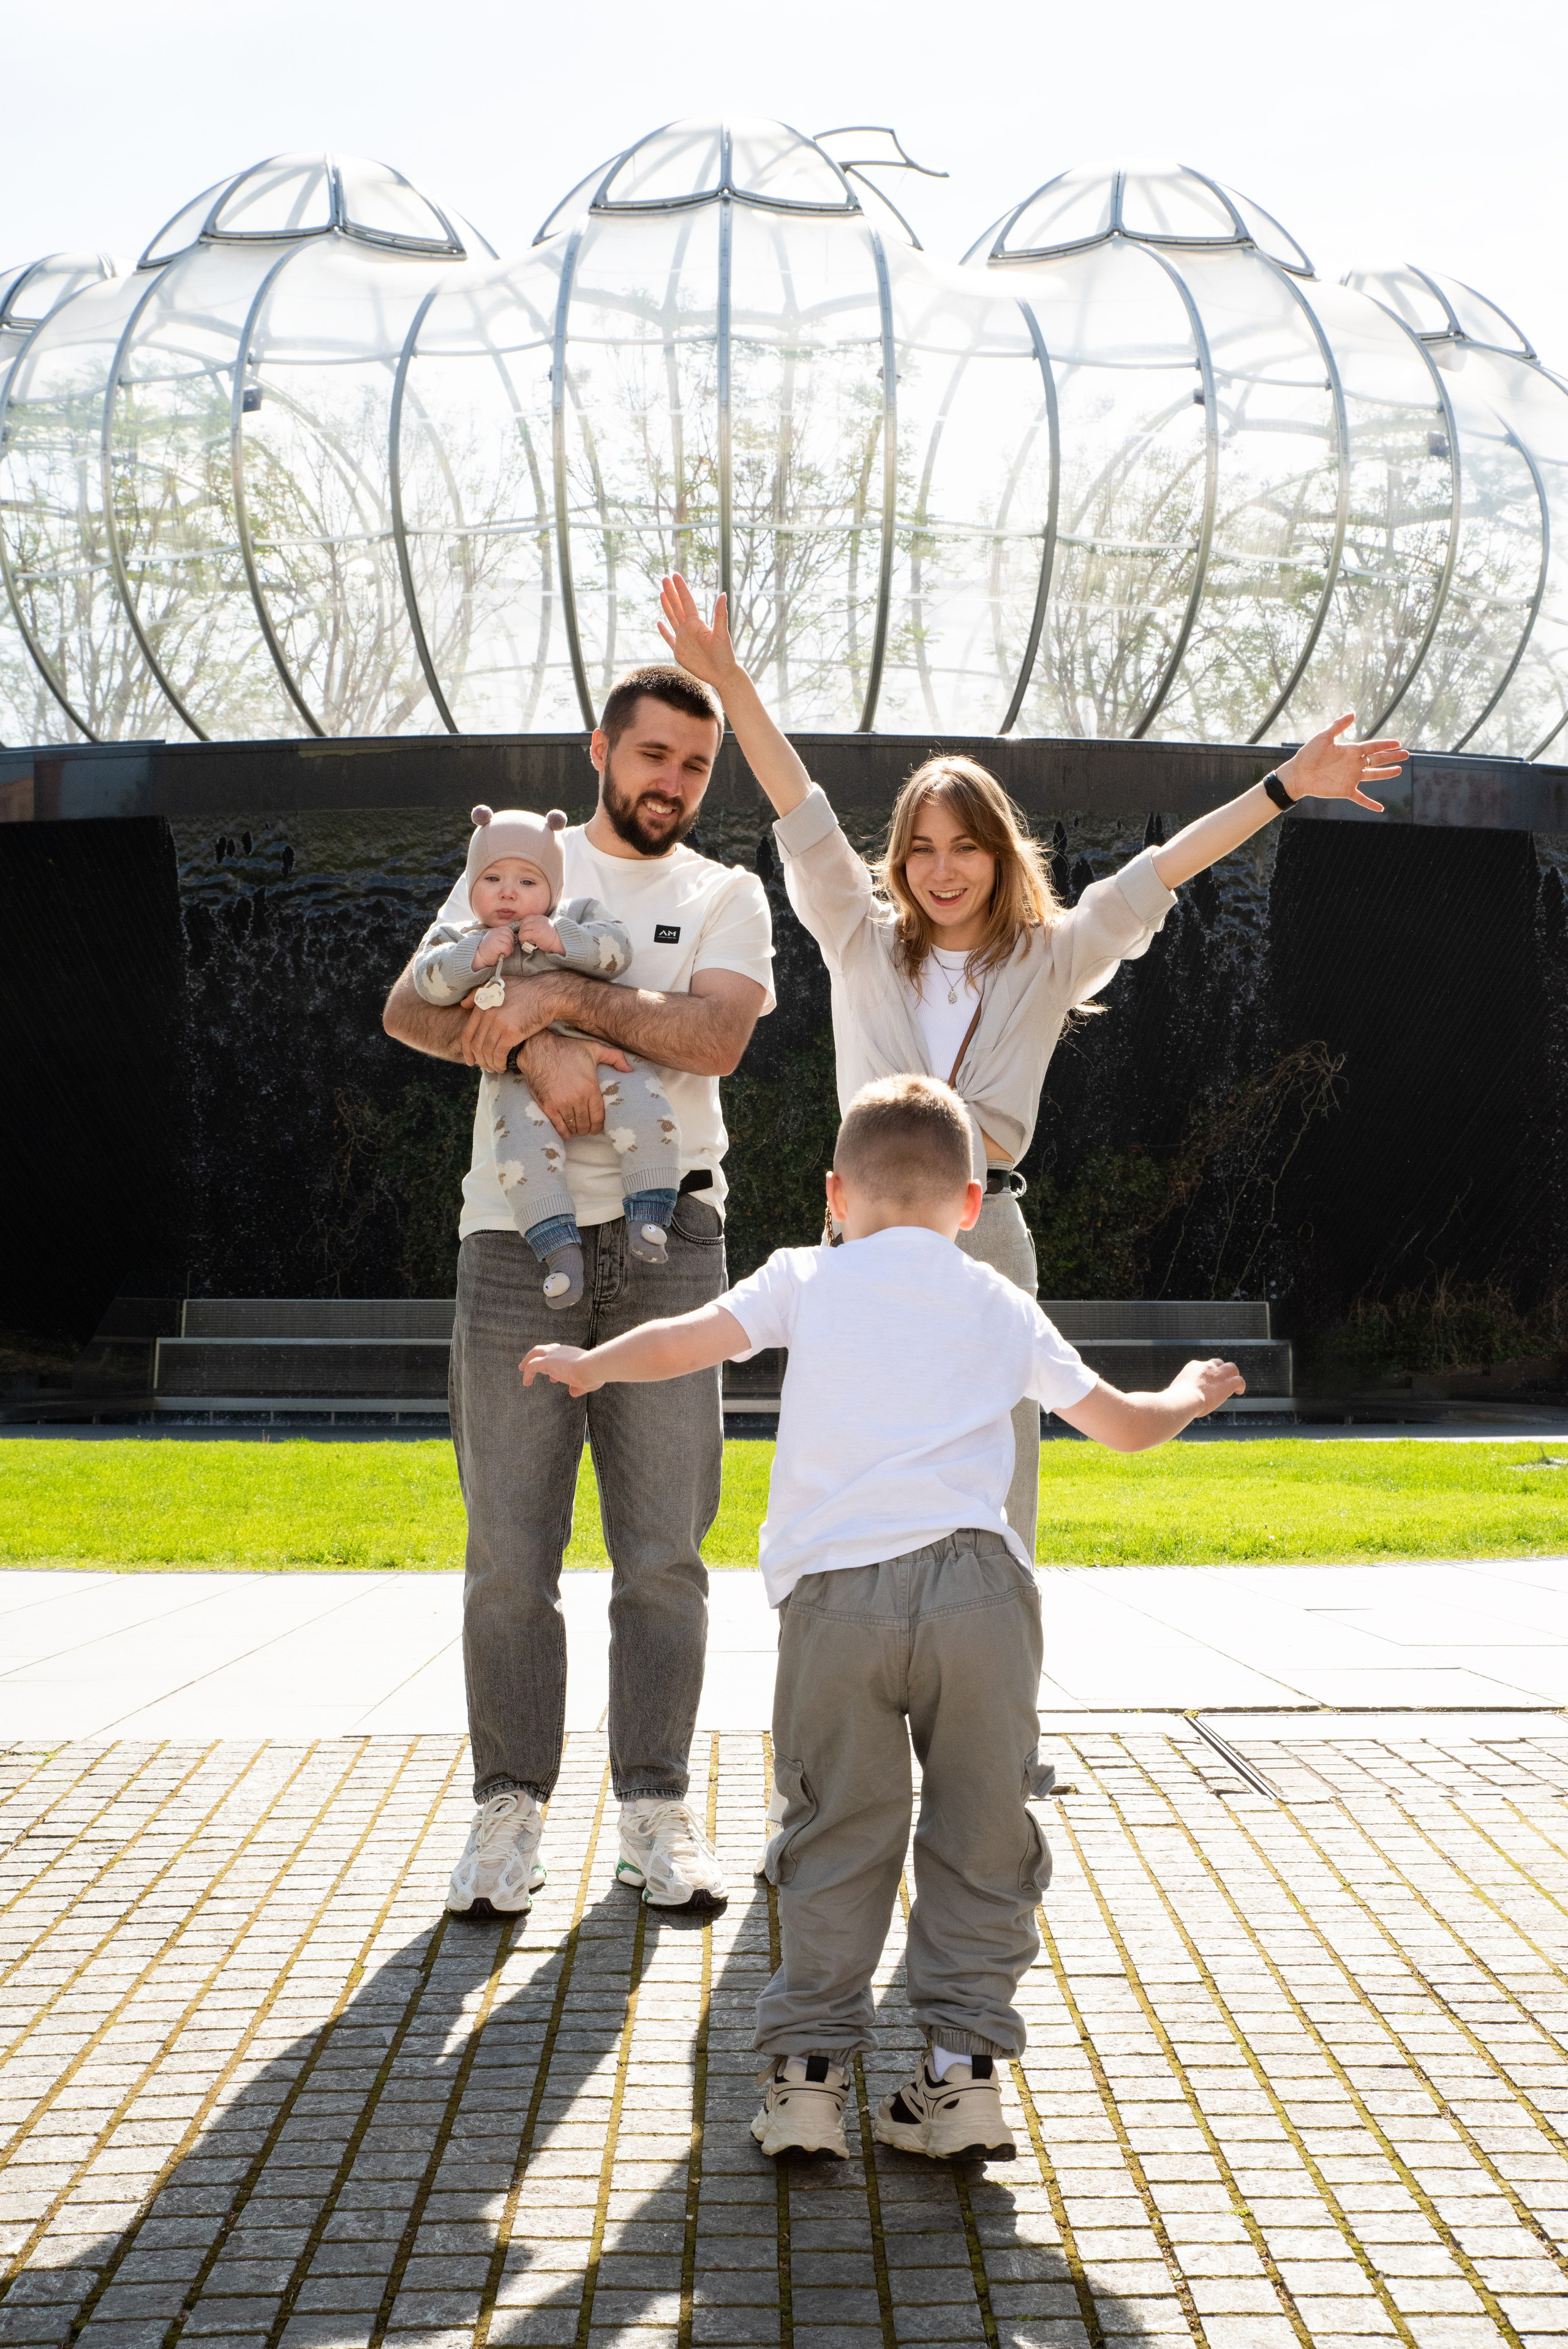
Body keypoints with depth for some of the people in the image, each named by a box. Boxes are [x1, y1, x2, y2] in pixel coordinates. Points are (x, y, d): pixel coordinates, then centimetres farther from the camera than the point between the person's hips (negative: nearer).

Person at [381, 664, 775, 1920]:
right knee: (510, 1547, -1)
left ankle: (656, 1810, 11)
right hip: (518, 1236, 0)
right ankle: (511, 1811, 9)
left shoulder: (727, 896, 12)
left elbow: (716, 1036, -7)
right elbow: (411, 1008, 0)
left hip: (667, 1237, 0)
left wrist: (560, 993, -13)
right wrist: (539, 1047, -16)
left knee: (664, 1547, 1)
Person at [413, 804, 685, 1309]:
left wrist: (562, 941, -16)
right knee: (523, 1143, -29)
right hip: (520, 1077, -1)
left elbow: (616, 950, -5)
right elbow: (429, 980, -5)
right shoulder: (456, 937, 13)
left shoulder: (579, 916, 12)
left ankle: (648, 1214, -16)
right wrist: (476, 957, -18)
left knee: (644, 1106, -26)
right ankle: (559, 1247, -24)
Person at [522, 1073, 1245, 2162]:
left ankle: (807, 2066, 8)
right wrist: (1189, 1394, 47)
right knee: (982, 1834, 10)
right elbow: (1125, 1425, 25)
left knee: (836, 1836, 8)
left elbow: (679, 1345, 5)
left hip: (836, 1592, 0)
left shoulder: (807, 1277, 15)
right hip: (977, 1583, 1)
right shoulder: (1003, 1305, 20)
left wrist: (587, 1364, 26)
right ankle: (964, 2063, 9)